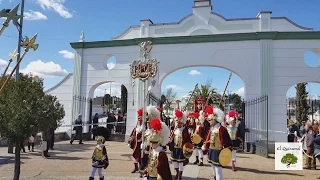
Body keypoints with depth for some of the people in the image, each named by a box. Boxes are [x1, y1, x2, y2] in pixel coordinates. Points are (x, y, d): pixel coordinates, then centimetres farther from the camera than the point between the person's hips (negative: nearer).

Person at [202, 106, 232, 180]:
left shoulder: (221, 129, -19)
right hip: (211, 151, 9)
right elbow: (208, 138, 16)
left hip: (217, 152, -8)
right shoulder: (211, 128, 7)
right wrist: (205, 146, 8)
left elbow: (226, 142, -18)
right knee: (214, 170, 22)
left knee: (218, 171, -3)